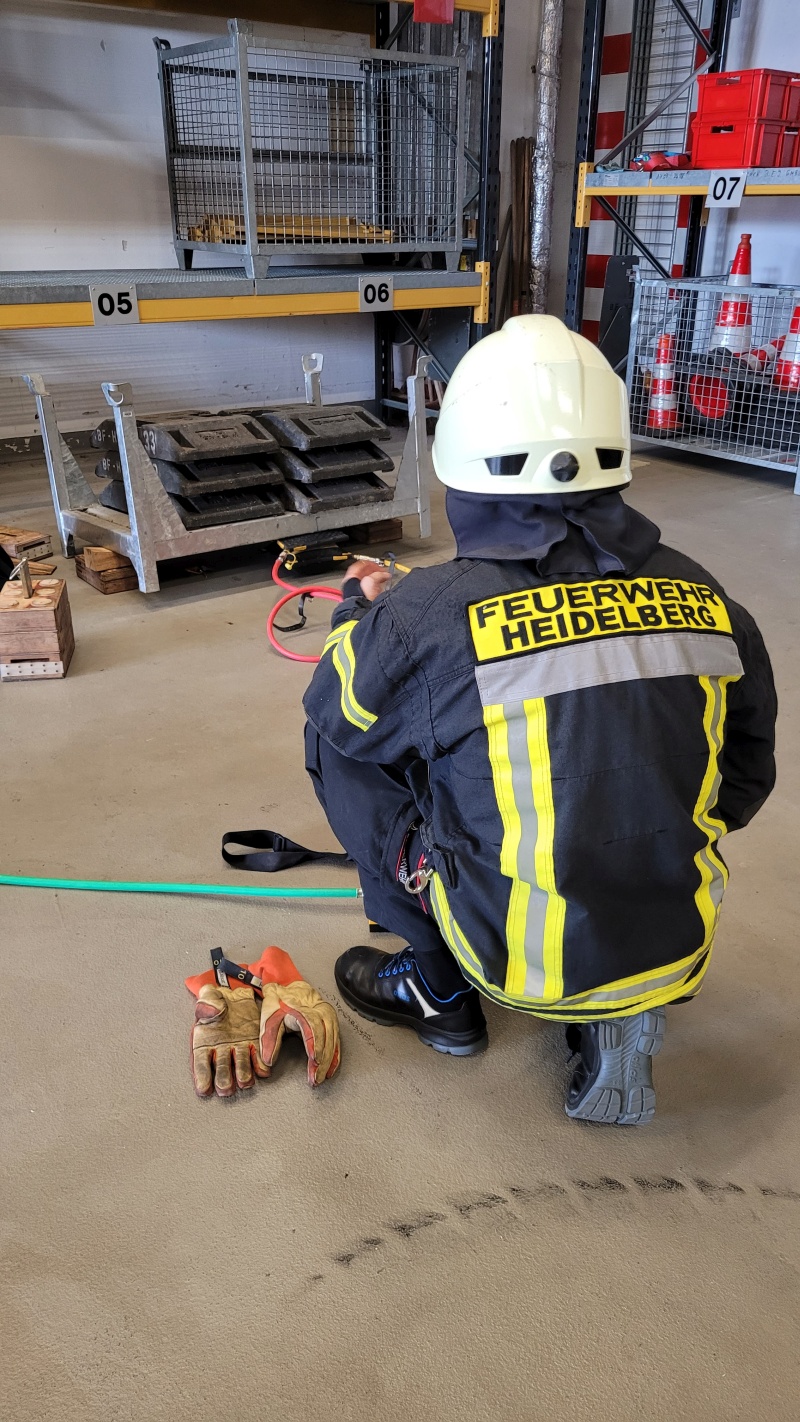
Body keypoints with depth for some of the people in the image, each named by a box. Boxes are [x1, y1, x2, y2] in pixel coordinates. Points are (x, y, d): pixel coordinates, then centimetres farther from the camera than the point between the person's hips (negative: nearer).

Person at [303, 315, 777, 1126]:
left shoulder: (426, 615, -21)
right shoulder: (703, 601, -8)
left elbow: (333, 715, 0)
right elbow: (744, 783, 6)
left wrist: (361, 607, 18)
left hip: (520, 959, -4)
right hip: (681, 948, 5)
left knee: (343, 748, 9)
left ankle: (440, 990, 21)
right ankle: (621, 1015, 19)